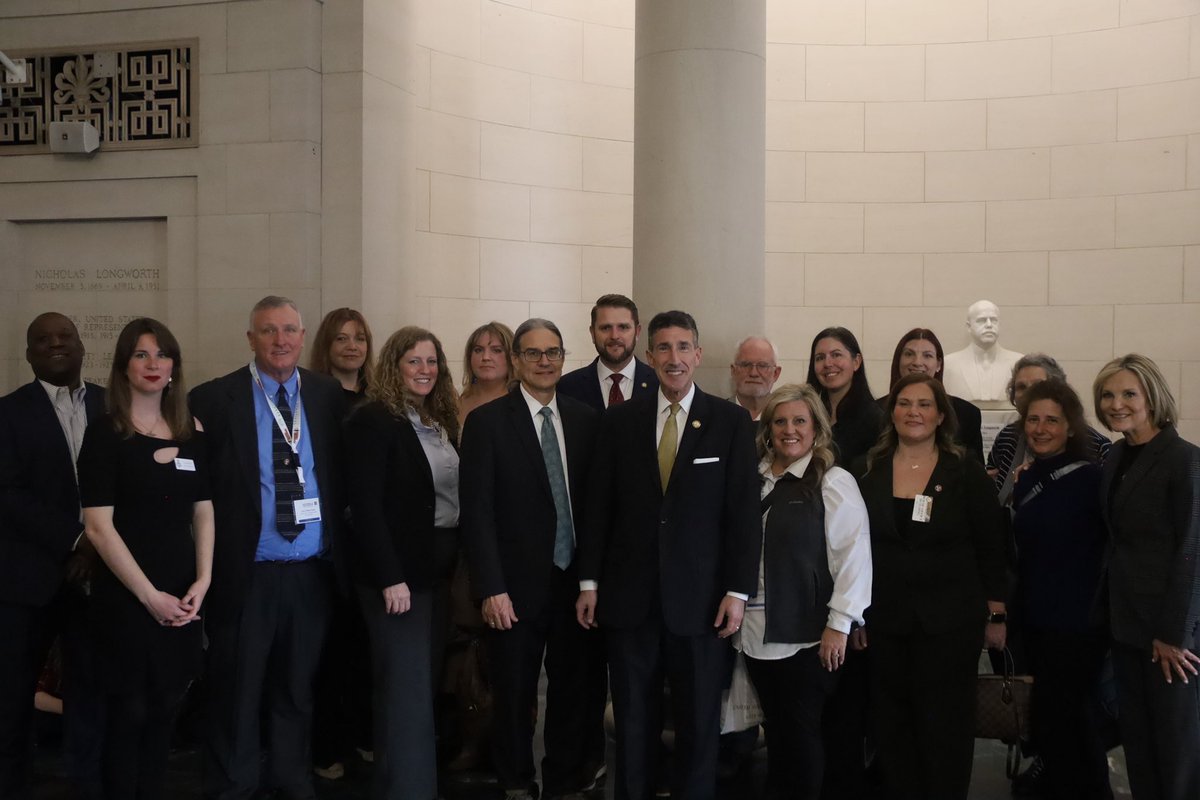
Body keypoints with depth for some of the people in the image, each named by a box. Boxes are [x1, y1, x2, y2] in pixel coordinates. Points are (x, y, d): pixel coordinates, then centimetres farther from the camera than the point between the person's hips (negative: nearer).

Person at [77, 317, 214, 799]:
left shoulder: (190, 435, 8)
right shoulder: (104, 435, -5)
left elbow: (203, 514, 9)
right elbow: (98, 527, -11)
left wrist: (202, 583, -5)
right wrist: (149, 595, -13)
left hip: (182, 599, 4)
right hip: (125, 598, -4)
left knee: (165, 711, 10)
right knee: (129, 713, 3)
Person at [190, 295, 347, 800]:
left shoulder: (328, 395, 4)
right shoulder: (213, 400, -5)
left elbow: (343, 475, 8)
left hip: (312, 573, 3)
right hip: (245, 574, -3)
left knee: (298, 688, 17)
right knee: (236, 692, 8)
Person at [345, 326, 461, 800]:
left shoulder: (442, 422, 12)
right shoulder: (372, 420, -11)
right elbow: (365, 507, -17)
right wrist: (390, 578, -21)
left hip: (440, 569, 8)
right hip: (399, 573, -8)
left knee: (426, 686, 14)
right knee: (407, 691, -6)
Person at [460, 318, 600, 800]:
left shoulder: (586, 420, 6)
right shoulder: (487, 422, -5)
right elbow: (477, 512, -9)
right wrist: (491, 588, -14)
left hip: (577, 580, 3)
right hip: (518, 584, -3)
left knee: (573, 691, 11)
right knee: (515, 695, 11)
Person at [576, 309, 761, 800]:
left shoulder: (731, 421, -1)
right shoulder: (620, 420, 5)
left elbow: (744, 512, -3)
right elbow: (598, 506, 6)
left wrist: (738, 591, -7)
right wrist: (589, 581, 3)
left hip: (700, 597, -1)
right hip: (629, 594, 2)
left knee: (699, 723, 7)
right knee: (633, 721, 10)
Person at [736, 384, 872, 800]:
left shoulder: (834, 482, -6)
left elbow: (854, 555, -12)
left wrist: (839, 623, -15)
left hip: (808, 633, -5)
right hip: (757, 630, 5)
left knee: (802, 732, 3)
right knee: (775, 729, 14)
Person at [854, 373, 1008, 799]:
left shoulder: (967, 473, -2)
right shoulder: (866, 472, 4)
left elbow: (991, 550, 0)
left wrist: (996, 616, -2)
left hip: (950, 620, -2)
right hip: (885, 620, 2)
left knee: (945, 728, 4)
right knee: (892, 728, 9)